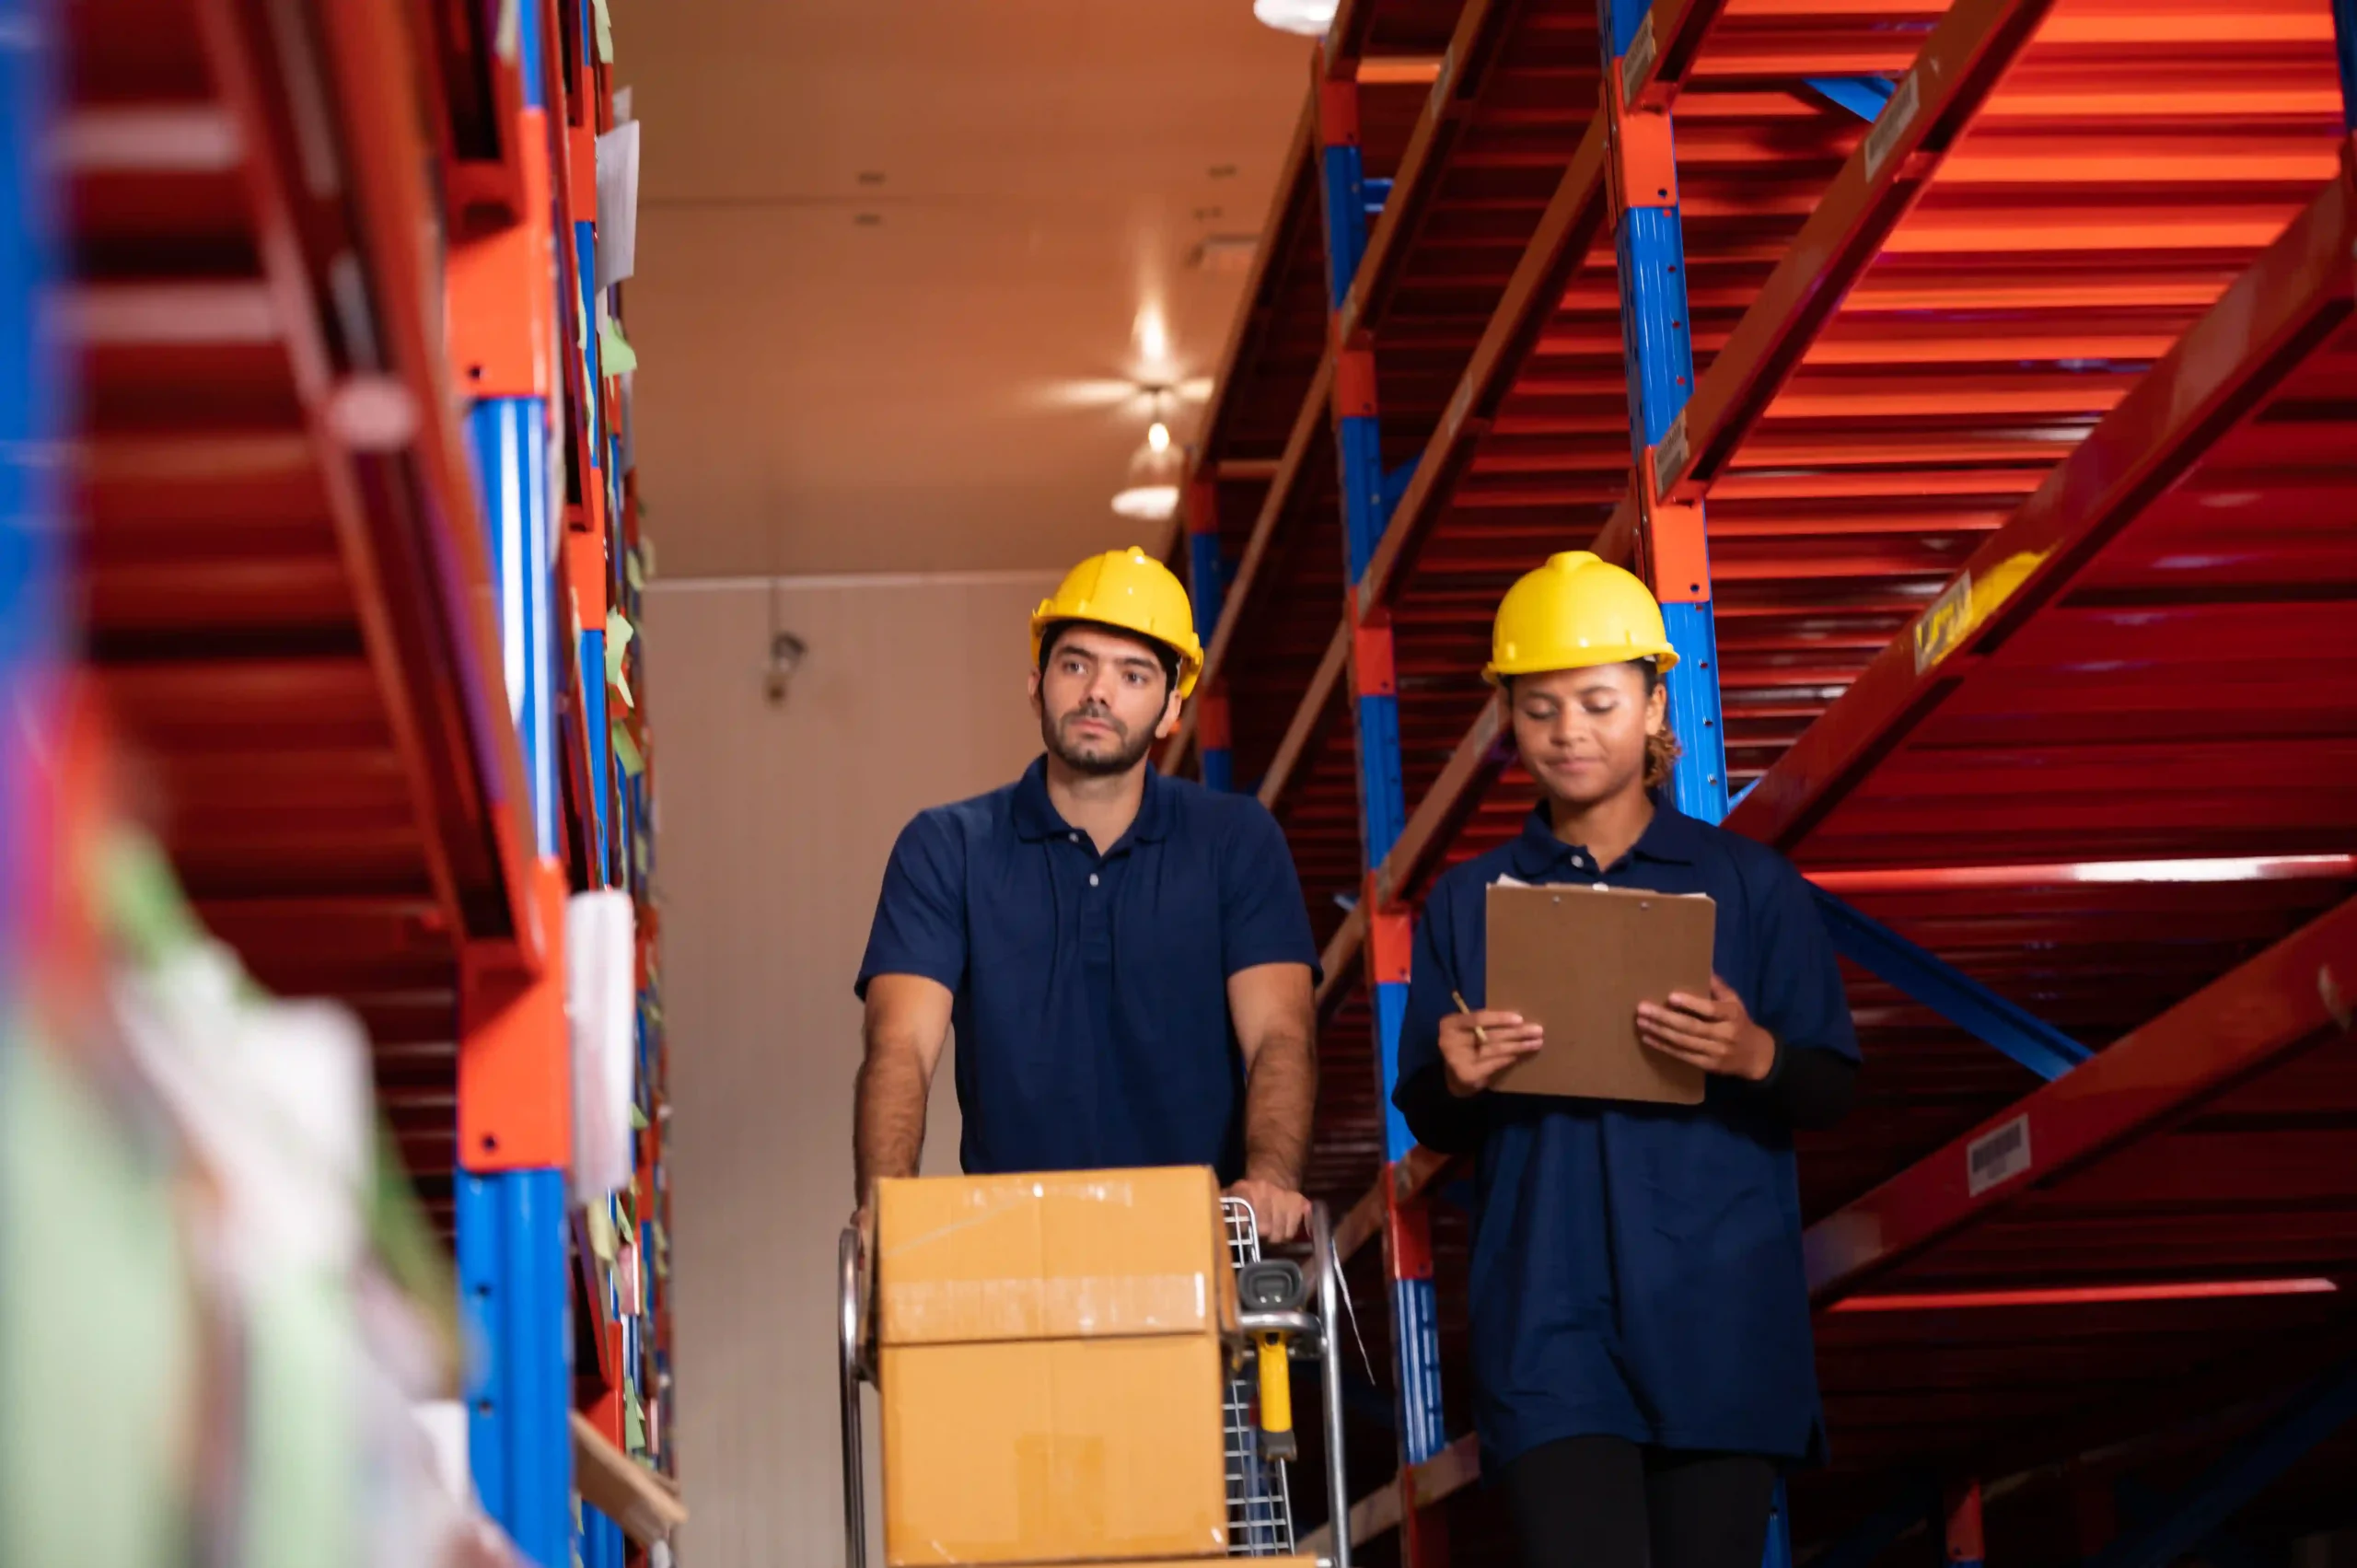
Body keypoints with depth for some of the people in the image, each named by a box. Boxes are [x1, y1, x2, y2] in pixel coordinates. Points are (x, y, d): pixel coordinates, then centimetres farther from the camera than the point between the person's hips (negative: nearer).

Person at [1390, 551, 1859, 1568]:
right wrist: (1456, 1082, -12)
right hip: (1546, 1319, 0)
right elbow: (1428, 1126, 11)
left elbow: (1831, 1092, 5)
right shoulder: (1468, 902, 10)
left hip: (1718, 1317, 0)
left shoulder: (1748, 884, 7)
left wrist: (1756, 1056, -17)